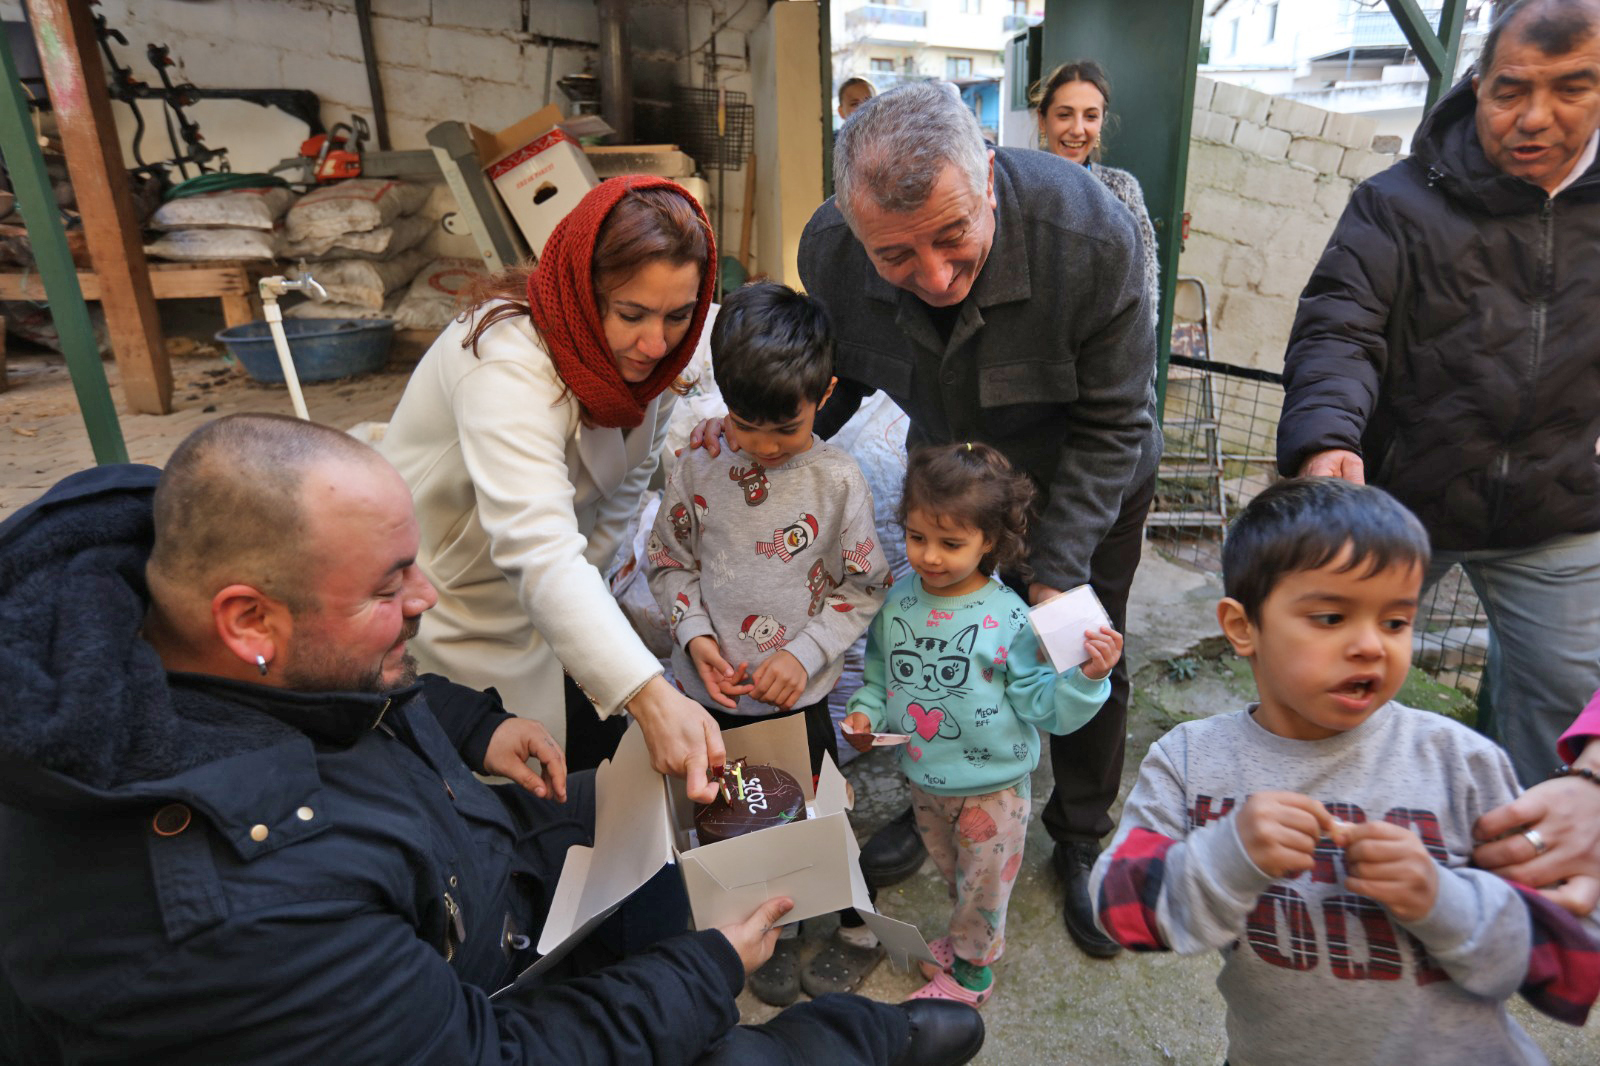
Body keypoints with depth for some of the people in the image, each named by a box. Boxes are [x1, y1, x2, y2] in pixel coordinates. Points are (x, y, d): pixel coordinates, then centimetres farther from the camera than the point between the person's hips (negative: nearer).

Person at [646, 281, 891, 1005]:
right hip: (708, 691, 3)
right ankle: (778, 926, 45)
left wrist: (804, 653, -16)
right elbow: (669, 558, 3)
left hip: (796, 697, -2)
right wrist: (694, 633, -12)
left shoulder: (837, 480, -14)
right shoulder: (700, 466, -9)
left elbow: (865, 585, -6)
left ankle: (857, 928, 42)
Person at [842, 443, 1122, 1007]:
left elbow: (1043, 708, -19)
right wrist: (866, 712, -12)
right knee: (952, 875, 29)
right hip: (924, 778, 4)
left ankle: (970, 970, 45)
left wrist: (1086, 677, -35)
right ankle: (969, 938, 57)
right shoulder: (897, 601, -11)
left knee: (983, 885, 19)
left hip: (992, 790, -4)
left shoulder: (1008, 618, -23)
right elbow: (879, 673, 5)